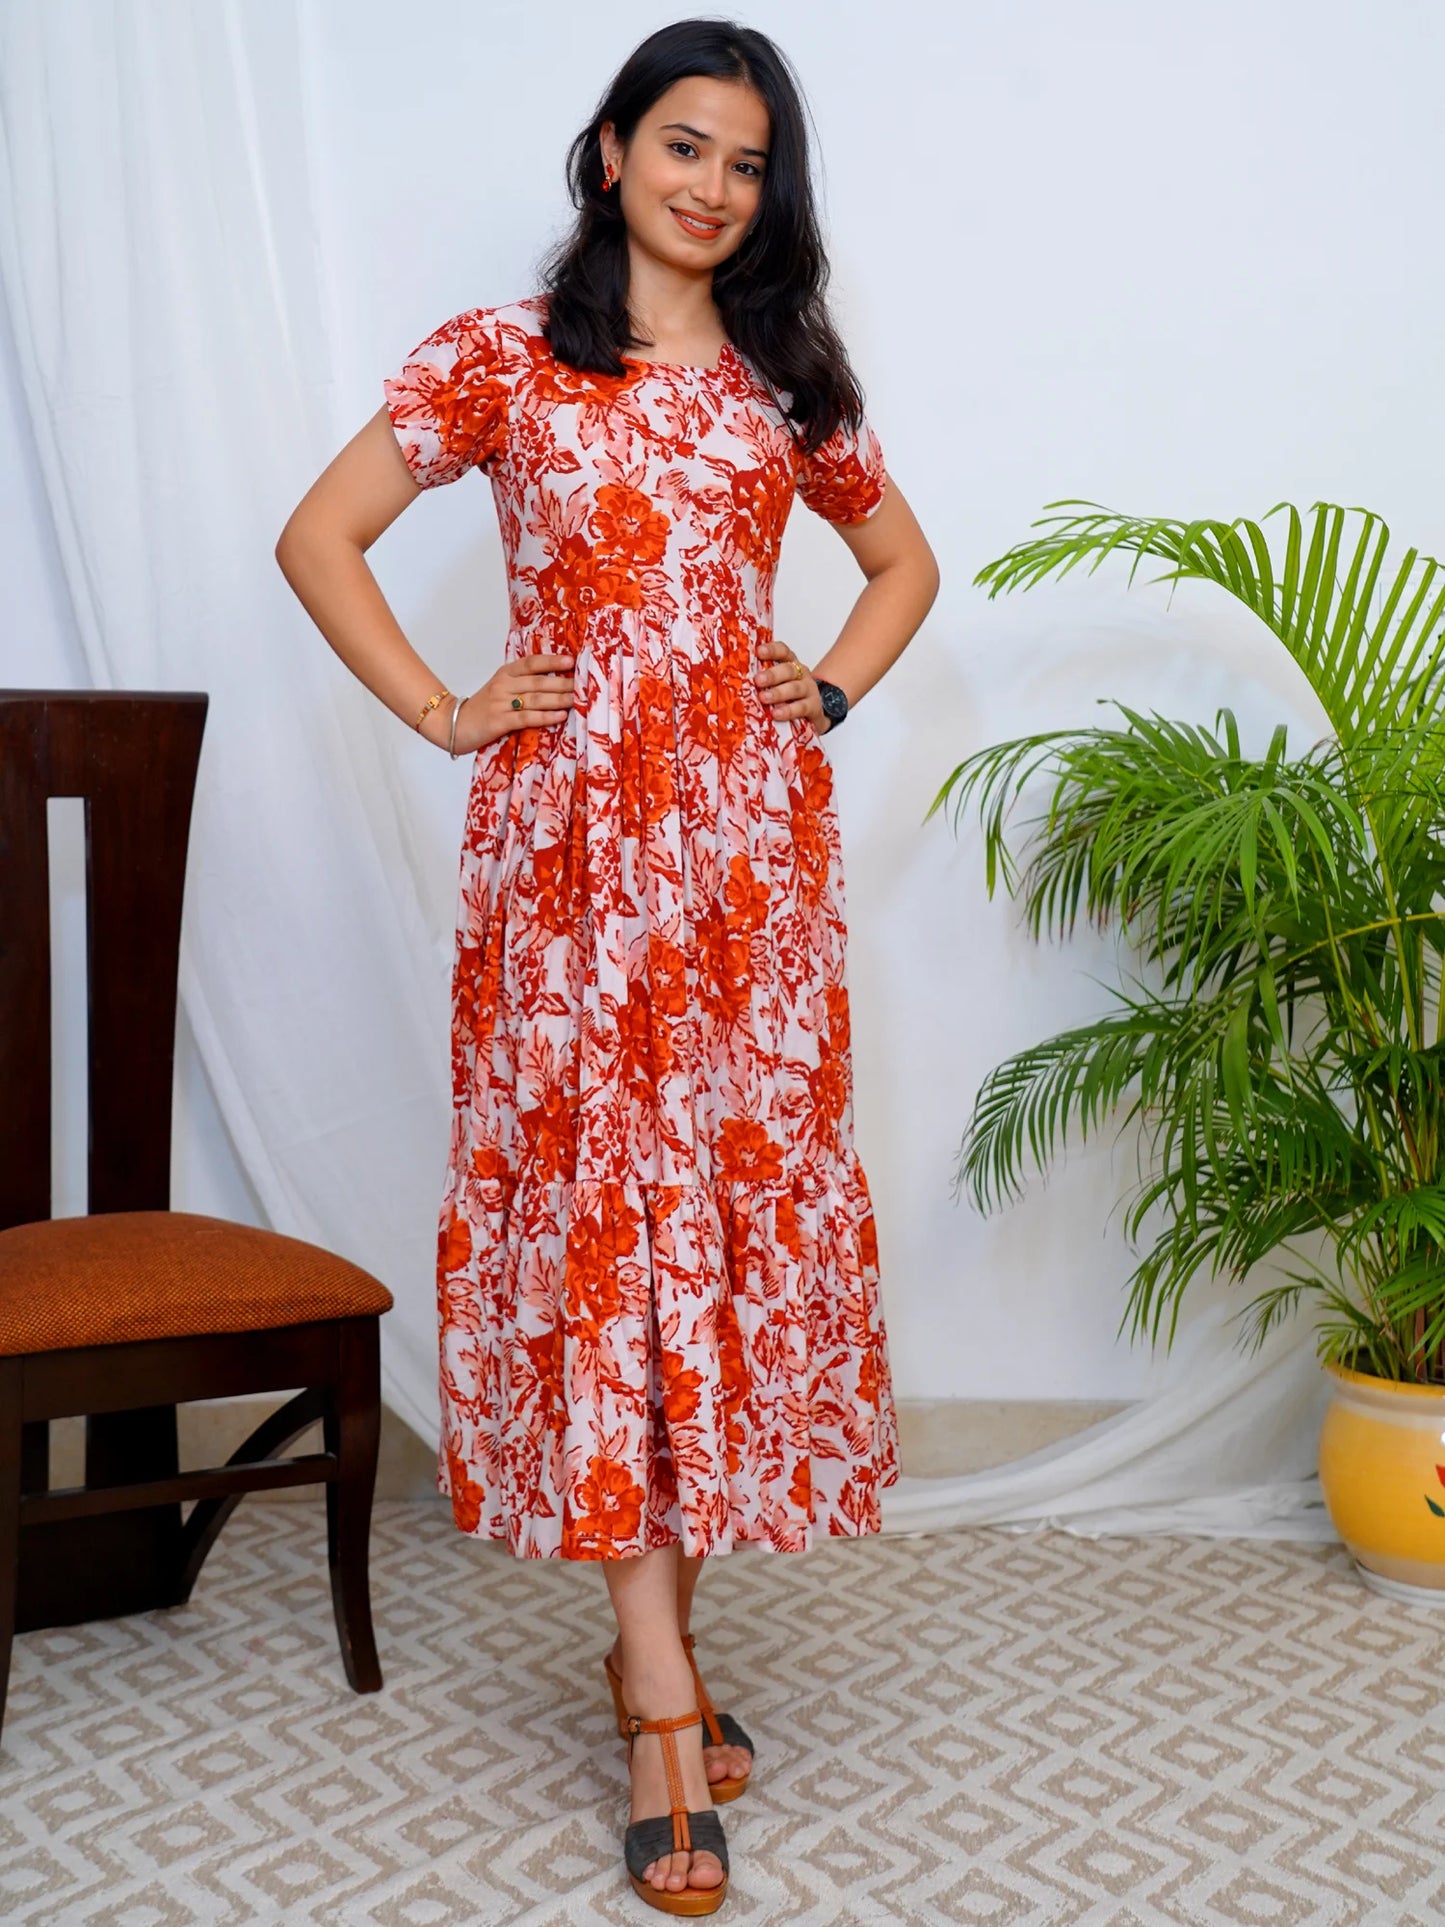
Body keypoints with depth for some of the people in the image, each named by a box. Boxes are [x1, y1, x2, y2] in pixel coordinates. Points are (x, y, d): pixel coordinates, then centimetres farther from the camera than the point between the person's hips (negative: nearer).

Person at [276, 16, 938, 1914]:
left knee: (745, 1194, 3)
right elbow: (319, 537, 3)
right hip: (574, 833, -3)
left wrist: (832, 690, 9)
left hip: (751, 834, 4)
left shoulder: (790, 379, 13)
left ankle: (654, 1613, 20)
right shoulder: (502, 357, 3)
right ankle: (666, 1704, 0)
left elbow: (906, 557, 24)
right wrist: (442, 713, -4)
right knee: (597, 1203, -6)